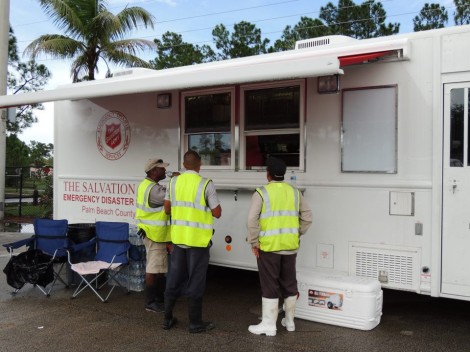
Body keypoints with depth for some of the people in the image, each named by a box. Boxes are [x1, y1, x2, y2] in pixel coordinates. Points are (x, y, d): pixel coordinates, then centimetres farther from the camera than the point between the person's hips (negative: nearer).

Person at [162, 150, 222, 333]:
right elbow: (217, 213, -9)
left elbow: (167, 209, 10)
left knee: (174, 278, 15)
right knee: (195, 281, 5)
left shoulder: (174, 181, 2)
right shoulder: (205, 184, -12)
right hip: (198, 239, -5)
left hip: (178, 236, 5)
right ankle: (195, 322, 14)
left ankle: (167, 318, 24)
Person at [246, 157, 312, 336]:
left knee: (270, 286, 3)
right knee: (289, 283, 16)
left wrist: (254, 242, -6)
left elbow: (252, 220, -14)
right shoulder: (294, 192, 7)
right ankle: (289, 321, 29)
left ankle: (269, 325, 10)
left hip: (269, 246, -4)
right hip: (290, 246, 5)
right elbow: (307, 216, 8)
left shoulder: (261, 193, -7)